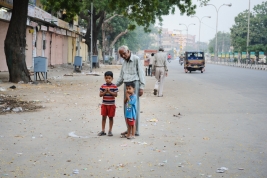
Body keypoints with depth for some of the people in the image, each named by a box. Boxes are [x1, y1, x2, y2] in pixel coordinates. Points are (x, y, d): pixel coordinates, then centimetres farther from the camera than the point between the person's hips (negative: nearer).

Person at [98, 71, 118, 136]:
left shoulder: (114, 86, -5)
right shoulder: (103, 86, 1)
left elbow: (115, 94, -12)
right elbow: (100, 95, -1)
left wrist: (110, 91, -21)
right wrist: (105, 92, -17)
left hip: (111, 104, -2)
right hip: (104, 104, 2)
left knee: (111, 117, 6)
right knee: (104, 117, 6)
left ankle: (110, 131, 15)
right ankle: (103, 131, 12)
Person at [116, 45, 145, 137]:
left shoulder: (136, 59, -3)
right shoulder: (124, 62, 18)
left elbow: (141, 73, -7)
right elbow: (121, 77, 23)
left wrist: (141, 87, -13)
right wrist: (115, 86, 12)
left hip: (134, 83, -7)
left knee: (134, 107, -8)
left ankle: (136, 131, -6)